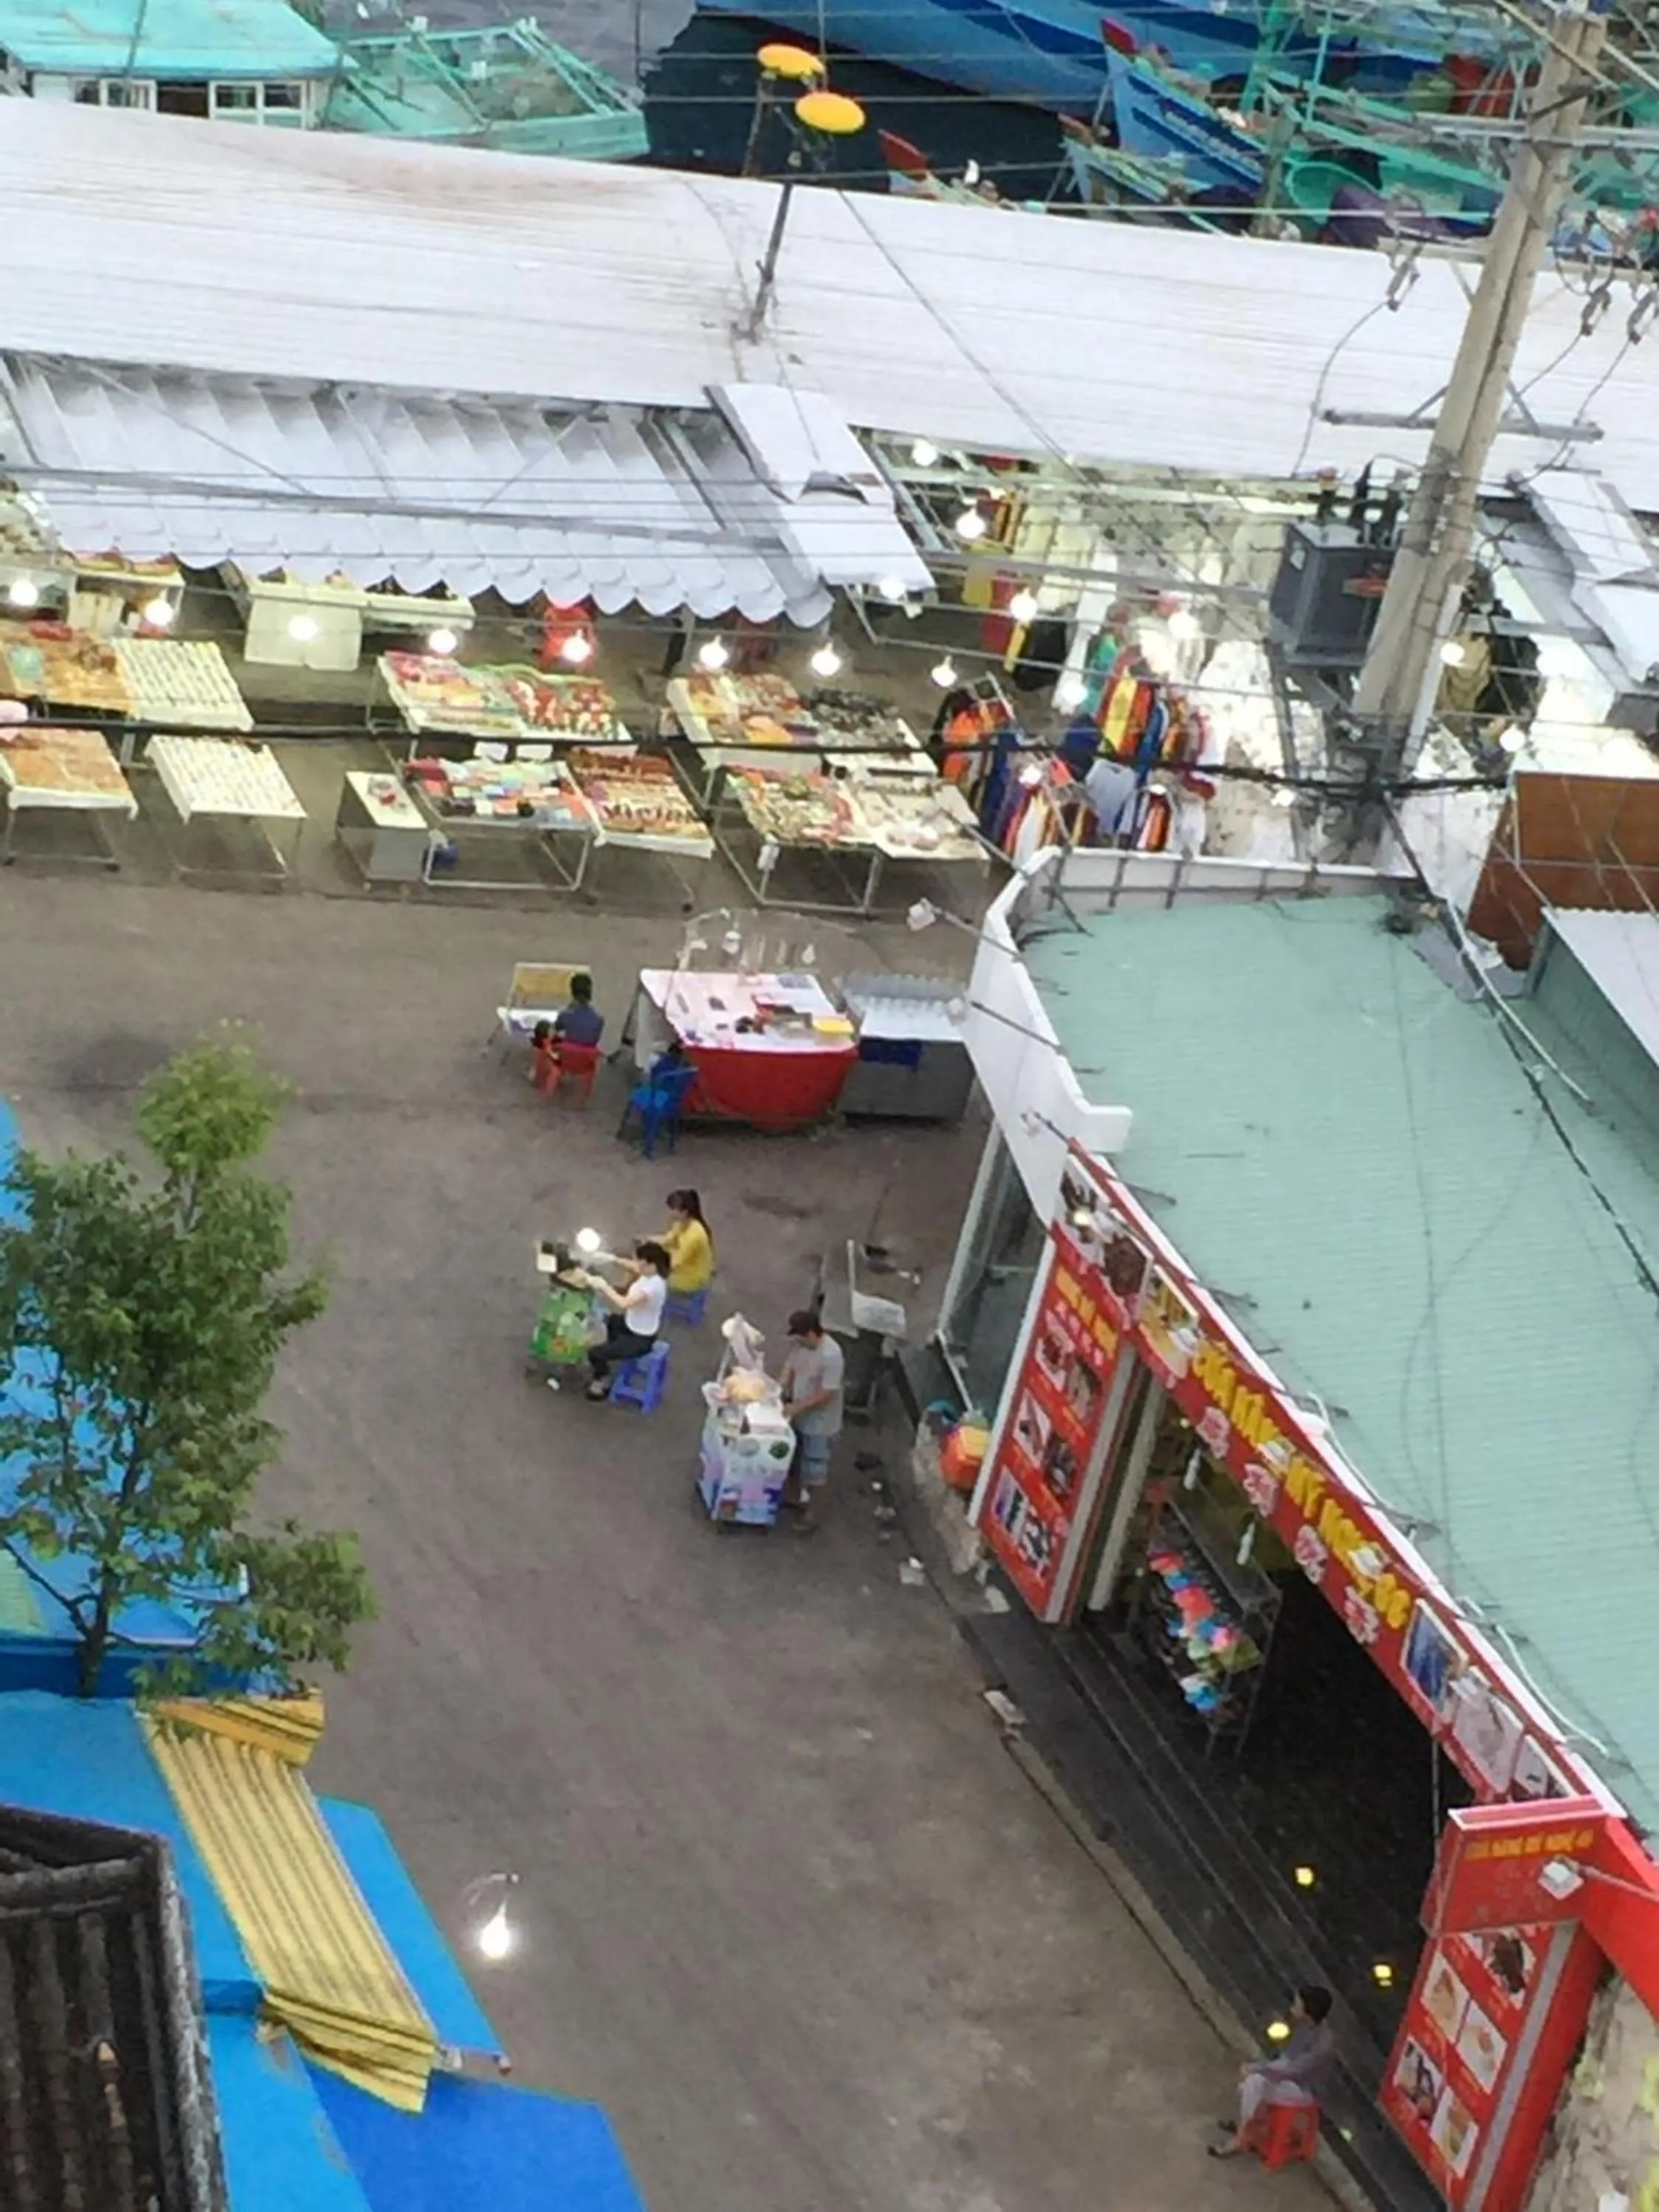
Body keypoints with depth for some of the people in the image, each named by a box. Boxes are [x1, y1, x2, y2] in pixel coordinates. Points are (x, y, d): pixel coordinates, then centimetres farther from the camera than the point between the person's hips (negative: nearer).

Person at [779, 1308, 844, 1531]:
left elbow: (827, 1394, -28)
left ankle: (807, 1508, 24)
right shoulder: (799, 1344, -9)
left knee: (813, 1469, 7)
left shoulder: (831, 1356, -32)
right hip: (800, 1415, 7)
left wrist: (797, 1407, -25)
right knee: (793, 1460, 23)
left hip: (820, 1423, -7)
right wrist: (783, 1392, -8)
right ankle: (792, 1497, 44)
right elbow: (790, 1367, 7)